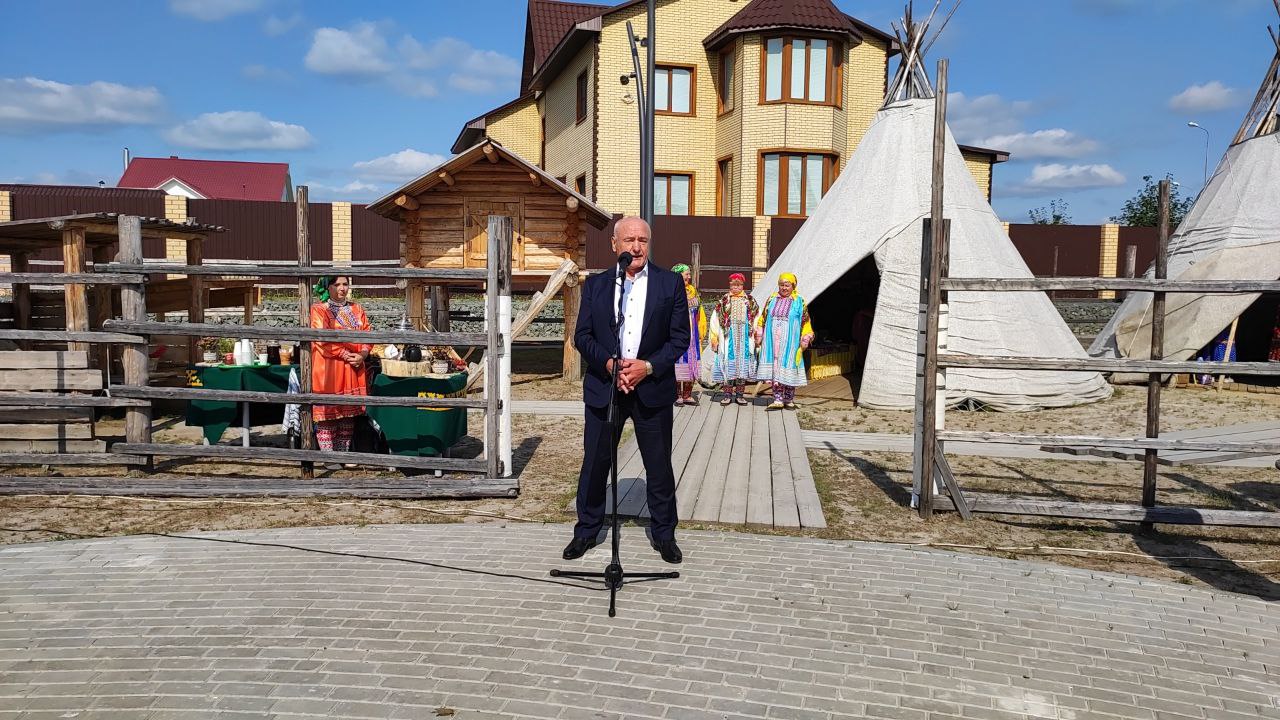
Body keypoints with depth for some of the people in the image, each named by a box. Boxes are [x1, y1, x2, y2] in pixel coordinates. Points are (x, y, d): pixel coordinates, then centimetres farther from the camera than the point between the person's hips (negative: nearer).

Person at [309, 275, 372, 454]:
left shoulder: (357, 310, 14)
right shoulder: (318, 310, -2)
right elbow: (322, 340, -12)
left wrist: (362, 355, -10)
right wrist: (346, 355, -16)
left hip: (353, 371, 5)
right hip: (328, 371, -5)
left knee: (349, 415, 8)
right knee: (327, 414, -4)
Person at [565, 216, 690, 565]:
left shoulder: (670, 283, 1)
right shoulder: (595, 284, 5)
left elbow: (680, 337, -1)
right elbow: (582, 336, 3)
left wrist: (648, 366, -14)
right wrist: (609, 364, -14)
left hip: (653, 388, -1)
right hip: (603, 388, 1)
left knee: (659, 466, 8)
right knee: (594, 462, 8)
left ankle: (664, 534, 24)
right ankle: (587, 530, 25)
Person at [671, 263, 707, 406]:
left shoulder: (693, 291, 12)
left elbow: (699, 313, 17)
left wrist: (701, 331, 12)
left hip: (692, 333, 6)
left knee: (691, 362, 7)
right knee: (678, 359, -3)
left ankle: (687, 395, 13)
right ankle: (678, 395, 5)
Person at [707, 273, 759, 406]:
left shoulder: (750, 301, 9)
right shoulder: (723, 301, 5)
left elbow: (757, 320, 6)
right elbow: (715, 321, 3)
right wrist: (714, 339, -3)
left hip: (745, 338, 1)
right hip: (728, 338, -1)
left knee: (743, 364, 3)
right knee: (728, 364, -2)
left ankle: (740, 394, 9)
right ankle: (727, 394, 3)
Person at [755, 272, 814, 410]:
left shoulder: (799, 302, 3)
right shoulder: (772, 299, 11)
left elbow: (805, 322, 4)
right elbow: (763, 319, 15)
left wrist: (805, 340, -3)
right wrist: (759, 336, 10)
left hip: (790, 341, -2)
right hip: (773, 340, 2)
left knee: (788, 368, 1)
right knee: (775, 369, -1)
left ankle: (789, 399, 14)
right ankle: (778, 400, 0)